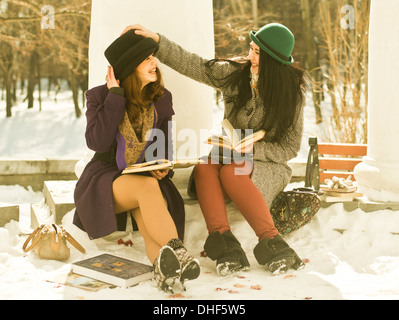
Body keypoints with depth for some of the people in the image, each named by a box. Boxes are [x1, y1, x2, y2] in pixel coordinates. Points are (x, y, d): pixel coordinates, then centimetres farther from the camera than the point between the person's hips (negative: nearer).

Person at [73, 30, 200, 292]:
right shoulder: (99, 96, -3)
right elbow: (97, 142, -19)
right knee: (147, 187, -36)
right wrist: (115, 95, -16)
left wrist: (161, 167, -8)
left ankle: (165, 265, -59)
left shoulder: (161, 98, 8)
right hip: (105, 182, -3)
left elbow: (164, 145, 16)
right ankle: (177, 251, -50)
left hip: (146, 179, 3)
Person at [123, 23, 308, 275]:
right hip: (231, 156, 4)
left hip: (268, 164, -3)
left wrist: (251, 148, -19)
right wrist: (156, 40, -6)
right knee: (205, 165, -31)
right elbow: (191, 64, 2)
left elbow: (290, 148, -4)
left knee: (232, 172, -36)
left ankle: (271, 243, -39)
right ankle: (223, 241, -44)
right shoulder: (234, 72, 0)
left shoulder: (292, 94, -8)